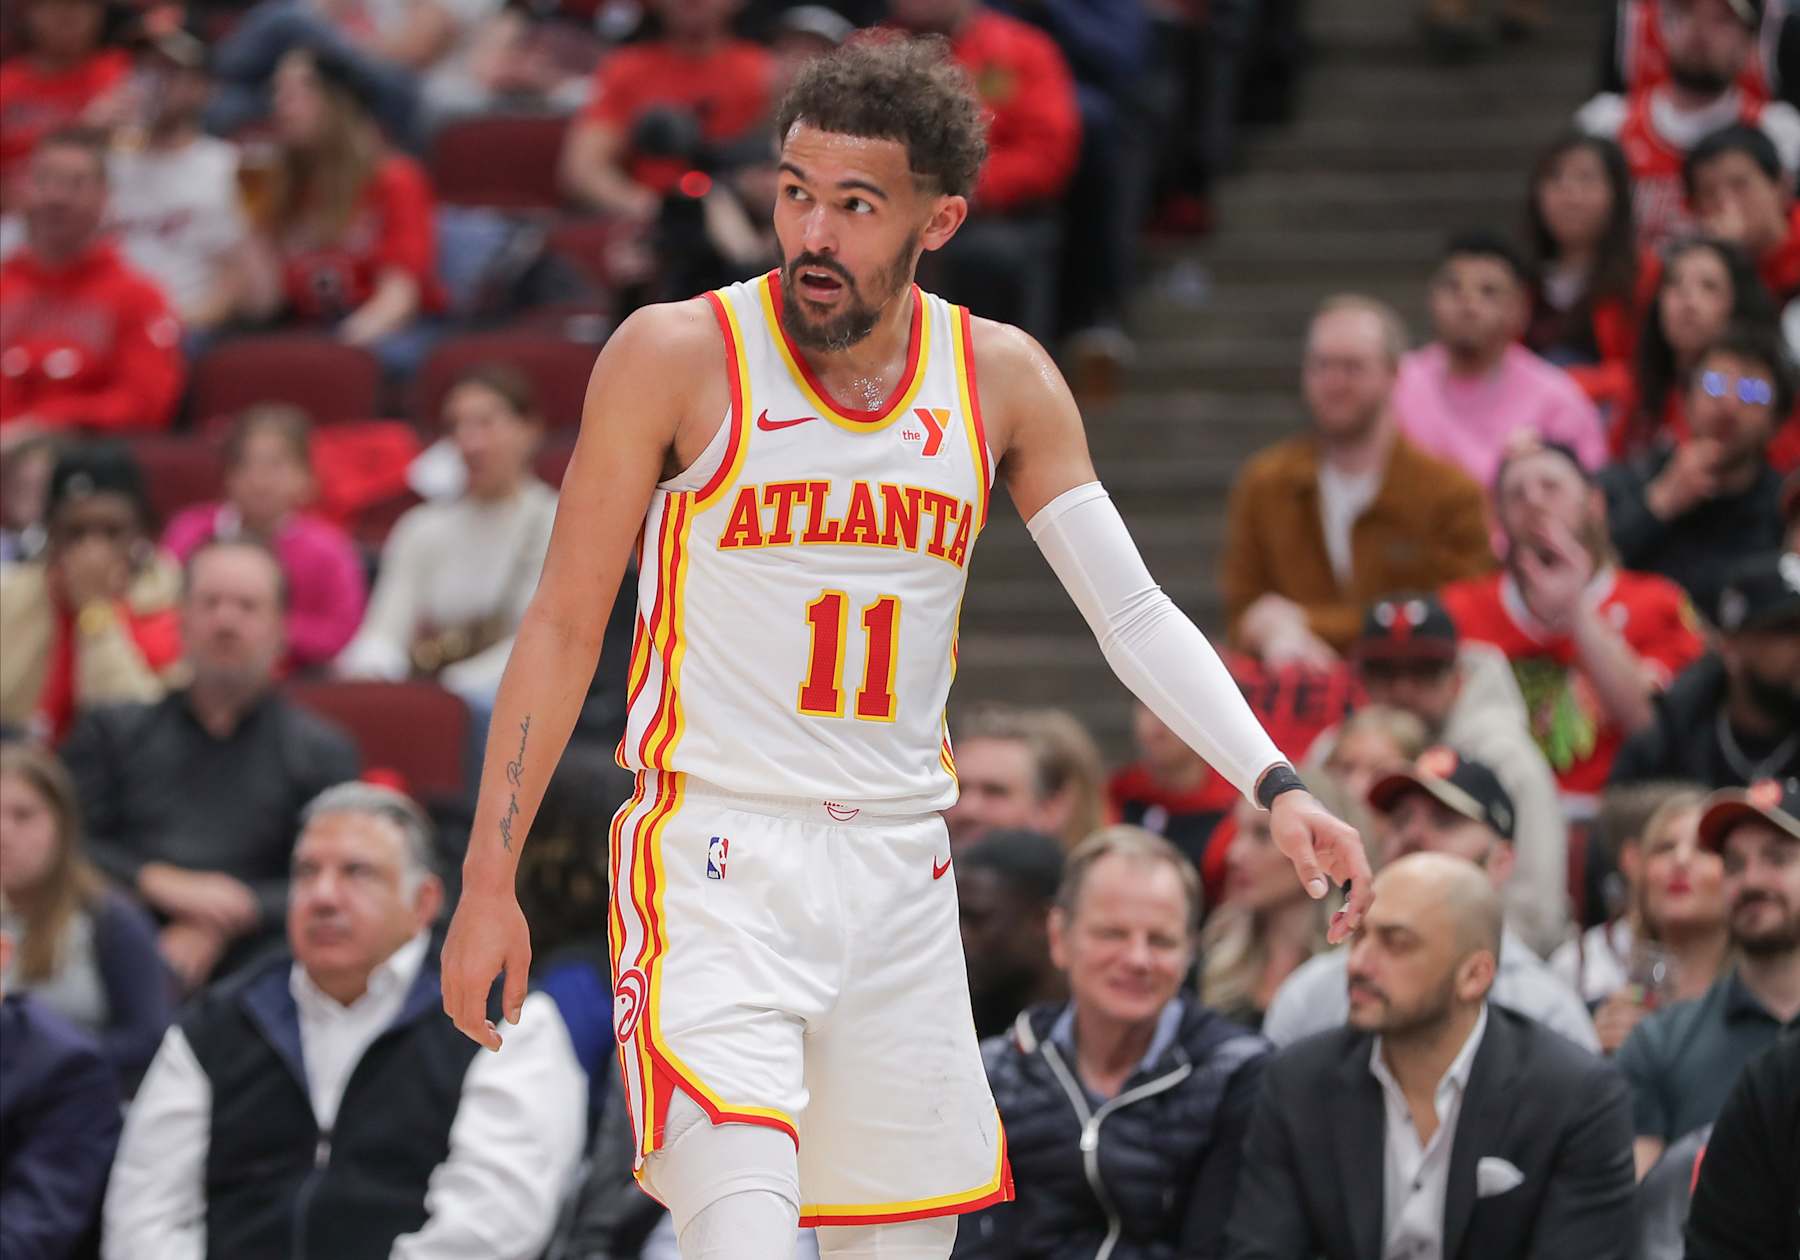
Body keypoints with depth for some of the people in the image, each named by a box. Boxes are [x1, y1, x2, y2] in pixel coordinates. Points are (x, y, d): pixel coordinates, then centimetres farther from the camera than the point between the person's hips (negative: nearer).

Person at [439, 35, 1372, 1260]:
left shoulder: (1001, 380, 4)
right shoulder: (678, 356, -7)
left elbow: (1134, 614, 5)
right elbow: (565, 624, -1)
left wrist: (1276, 787, -10)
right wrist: (490, 880, -3)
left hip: (900, 877, 5)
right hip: (715, 866, -5)